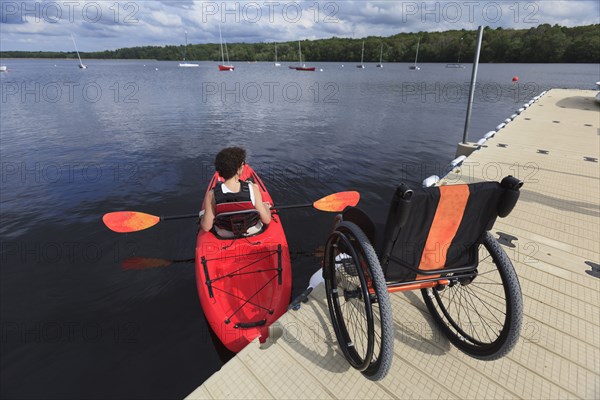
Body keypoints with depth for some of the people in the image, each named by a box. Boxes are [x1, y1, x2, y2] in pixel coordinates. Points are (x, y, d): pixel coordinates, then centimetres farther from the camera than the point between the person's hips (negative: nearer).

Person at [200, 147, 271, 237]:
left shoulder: (212, 195, -27)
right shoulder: (253, 189, -30)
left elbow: (206, 227, -19)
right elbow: (267, 220, -22)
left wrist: (203, 218, 3)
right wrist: (266, 207, 0)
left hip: (224, 235, 1)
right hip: (254, 231, -1)